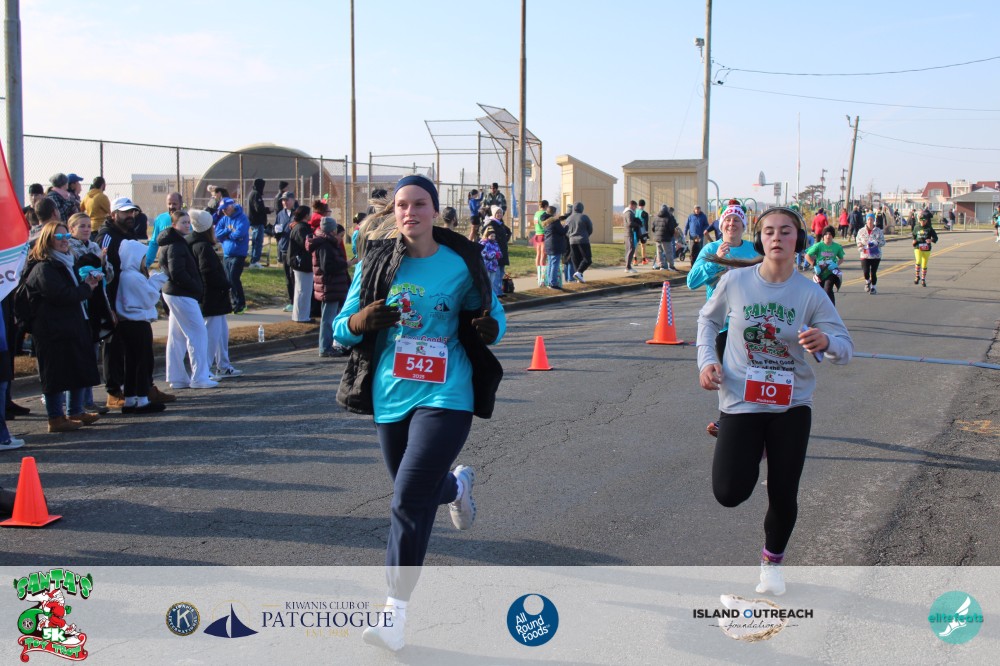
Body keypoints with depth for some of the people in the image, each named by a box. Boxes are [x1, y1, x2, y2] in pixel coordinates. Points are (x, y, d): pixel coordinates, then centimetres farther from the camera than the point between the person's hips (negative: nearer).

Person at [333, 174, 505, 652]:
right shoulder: (376, 263, 1)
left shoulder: (461, 263, -3)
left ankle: (395, 612, -4)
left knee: (410, 499, -13)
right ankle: (457, 485, 57)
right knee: (417, 489, 20)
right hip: (390, 397, 4)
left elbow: (492, 316, 10)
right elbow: (341, 328, 4)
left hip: (444, 397, -4)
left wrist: (490, 328, -14)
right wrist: (360, 321, -19)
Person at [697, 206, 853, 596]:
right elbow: (708, 319, 10)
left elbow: (845, 348, -9)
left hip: (792, 406, 0)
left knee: (783, 496, 6)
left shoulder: (810, 294, -9)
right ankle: (748, 454, 30)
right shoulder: (735, 282, -8)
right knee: (729, 493, -7)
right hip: (740, 401, 0)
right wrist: (706, 359, -6)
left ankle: (773, 561, 36)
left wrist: (825, 341, -32)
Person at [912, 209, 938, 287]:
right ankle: (917, 276, -3)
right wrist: (914, 241, 0)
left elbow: (935, 238, -2)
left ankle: (923, 279, 24)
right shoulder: (916, 228, 5)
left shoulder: (929, 229, -3)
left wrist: (931, 240, -23)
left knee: (924, 265, 9)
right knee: (918, 261, -23)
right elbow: (914, 236, 21)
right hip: (918, 248, 0)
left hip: (926, 249, 0)